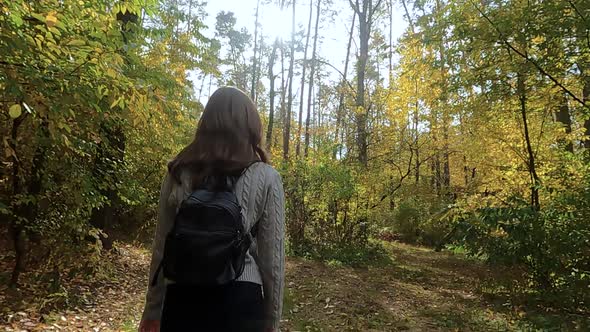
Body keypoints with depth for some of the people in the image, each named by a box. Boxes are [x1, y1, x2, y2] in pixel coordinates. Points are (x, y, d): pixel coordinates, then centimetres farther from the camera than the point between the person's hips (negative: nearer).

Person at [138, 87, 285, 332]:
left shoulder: (180, 172, 0)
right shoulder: (265, 178, -7)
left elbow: (161, 247, 4)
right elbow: (272, 257, -6)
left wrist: (152, 311, 16)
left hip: (182, 300, 2)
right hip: (239, 302, -1)